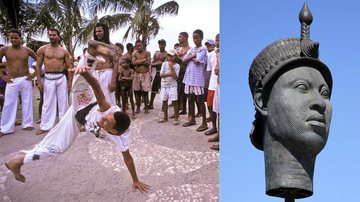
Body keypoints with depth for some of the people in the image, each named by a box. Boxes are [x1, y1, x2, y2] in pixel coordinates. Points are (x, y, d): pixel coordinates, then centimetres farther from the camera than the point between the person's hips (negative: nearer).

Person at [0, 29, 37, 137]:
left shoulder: (27, 50, 1)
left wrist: (34, 73, 2)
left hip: (25, 80, 1)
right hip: (11, 81, 0)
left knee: (27, 103, 6)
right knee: (9, 104, 0)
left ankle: (27, 124, 18)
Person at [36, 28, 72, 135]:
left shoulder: (64, 51, 5)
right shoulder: (43, 49, 2)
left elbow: (69, 67, 8)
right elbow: (38, 66, 3)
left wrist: (70, 81, 1)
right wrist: (39, 81, -3)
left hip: (61, 78, 1)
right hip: (48, 78, -1)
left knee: (63, 101, 6)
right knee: (48, 103, 2)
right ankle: (45, 126, 9)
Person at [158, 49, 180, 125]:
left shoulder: (177, 66, -6)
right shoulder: (164, 64, 2)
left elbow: (175, 77, -16)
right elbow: (161, 74, -6)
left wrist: (171, 68, -21)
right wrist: (169, 74, -16)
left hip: (172, 86, -4)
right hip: (164, 85, 4)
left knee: (174, 102, -7)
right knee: (164, 101, 10)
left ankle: (176, 118, -1)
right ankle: (165, 117, 23)